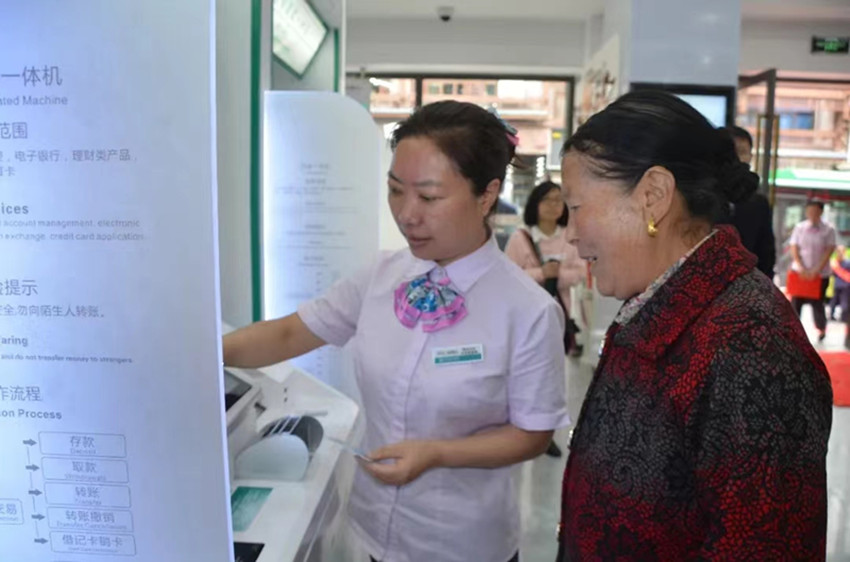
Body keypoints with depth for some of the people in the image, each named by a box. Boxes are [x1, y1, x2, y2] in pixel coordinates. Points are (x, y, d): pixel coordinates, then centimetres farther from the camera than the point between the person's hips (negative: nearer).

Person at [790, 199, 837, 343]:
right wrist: (800, 267, -12)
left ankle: (821, 329, 27)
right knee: (796, 301, 0)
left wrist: (817, 270, -16)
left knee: (817, 302, 6)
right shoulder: (799, 228, 0)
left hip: (820, 274, -1)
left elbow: (829, 251, -8)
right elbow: (794, 248, -1)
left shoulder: (828, 230, -5)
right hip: (800, 272, 1)